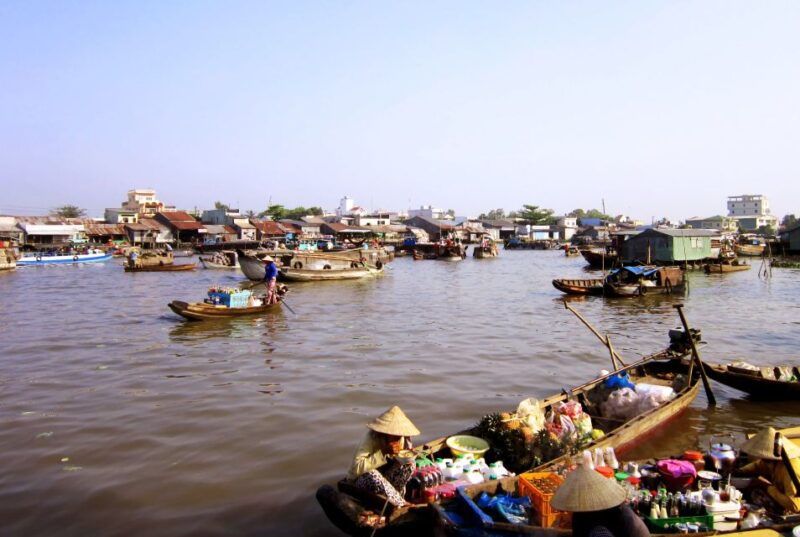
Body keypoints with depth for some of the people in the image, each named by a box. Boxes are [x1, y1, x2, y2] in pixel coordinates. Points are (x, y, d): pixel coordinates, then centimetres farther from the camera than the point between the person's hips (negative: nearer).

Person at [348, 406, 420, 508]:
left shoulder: (401, 438, -12)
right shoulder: (372, 438, -28)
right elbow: (356, 468, -37)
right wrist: (384, 452, -40)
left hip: (385, 476, 4)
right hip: (362, 479, -4)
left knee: (410, 465, -19)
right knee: (372, 474, -38)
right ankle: (402, 505, -21)